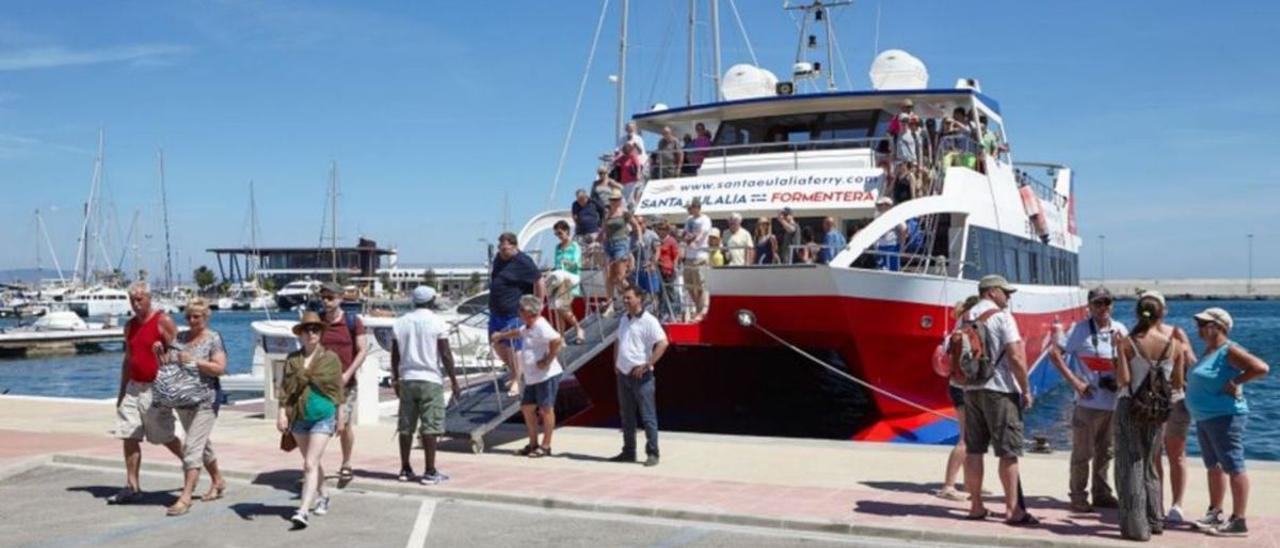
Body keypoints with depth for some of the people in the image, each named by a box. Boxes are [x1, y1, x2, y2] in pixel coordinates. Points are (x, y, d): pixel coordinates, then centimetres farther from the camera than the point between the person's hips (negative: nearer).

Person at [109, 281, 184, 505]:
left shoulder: (163, 321, -8)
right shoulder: (130, 326, 12)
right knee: (129, 437, 0)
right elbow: (127, 360, 19)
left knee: (165, 438, 2)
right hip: (133, 388, 6)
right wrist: (122, 391, 18)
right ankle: (132, 487, 4)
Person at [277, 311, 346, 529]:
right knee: (313, 461, 19)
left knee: (310, 464, -13)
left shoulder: (331, 358, -2)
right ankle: (323, 496, 40)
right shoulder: (292, 359, 5)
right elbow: (285, 388, 3)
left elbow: (339, 388, 1)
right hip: (299, 417, 4)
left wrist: (341, 417, 2)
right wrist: (282, 413, -7)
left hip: (323, 415, -4)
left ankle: (304, 511, -17)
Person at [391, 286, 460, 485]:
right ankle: (430, 472, -1)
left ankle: (405, 469, 17)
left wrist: (395, 379, 21)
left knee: (406, 426, 10)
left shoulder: (400, 323, 7)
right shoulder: (437, 323, -7)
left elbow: (395, 355, 10)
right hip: (430, 380, -5)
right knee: (430, 427, -2)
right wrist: (454, 381, -1)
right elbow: (446, 355, -8)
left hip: (407, 380, 5)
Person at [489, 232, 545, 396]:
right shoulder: (499, 258, 8)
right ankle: (513, 372, 35)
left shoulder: (523, 262, -17)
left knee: (512, 348, -3)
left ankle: (516, 382, 11)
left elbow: (539, 284, -15)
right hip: (496, 311, 8)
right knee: (497, 344, 14)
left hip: (514, 313, -8)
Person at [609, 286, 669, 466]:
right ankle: (628, 452, 21)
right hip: (623, 375, 8)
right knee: (626, 416, 13)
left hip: (641, 375, -8)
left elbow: (662, 343, -19)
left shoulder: (649, 321, -10)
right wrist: (616, 363, 13)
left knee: (648, 417, -4)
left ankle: (652, 453, 0)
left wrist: (647, 365, -19)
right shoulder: (624, 320, 14)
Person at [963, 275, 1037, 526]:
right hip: (999, 390, -6)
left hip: (971, 389, 7)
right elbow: (1016, 357, -15)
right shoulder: (1002, 316, -9)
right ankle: (1013, 510, 0)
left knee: (973, 450, 8)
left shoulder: (966, 317, 11)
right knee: (1008, 452, -1)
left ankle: (976, 506, 13)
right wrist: (1026, 390, -8)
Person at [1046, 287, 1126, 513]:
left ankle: (1101, 494, 28)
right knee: (1082, 452, 0)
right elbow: (1054, 353, -10)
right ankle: (1078, 497, 10)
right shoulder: (1080, 330, -7)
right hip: (1088, 401, -5)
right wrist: (1074, 381, -15)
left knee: (1106, 452, 16)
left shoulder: (1120, 330, 8)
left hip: (1114, 401, 5)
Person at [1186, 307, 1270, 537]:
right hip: (1204, 418, 10)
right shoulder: (1209, 350, 13)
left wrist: (1235, 382, -18)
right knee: (1214, 466, 17)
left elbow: (1262, 368, -24)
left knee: (1233, 467, -7)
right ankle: (1215, 514, 27)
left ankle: (1239, 522, -4)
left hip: (1224, 417, -10)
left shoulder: (1229, 350, -14)